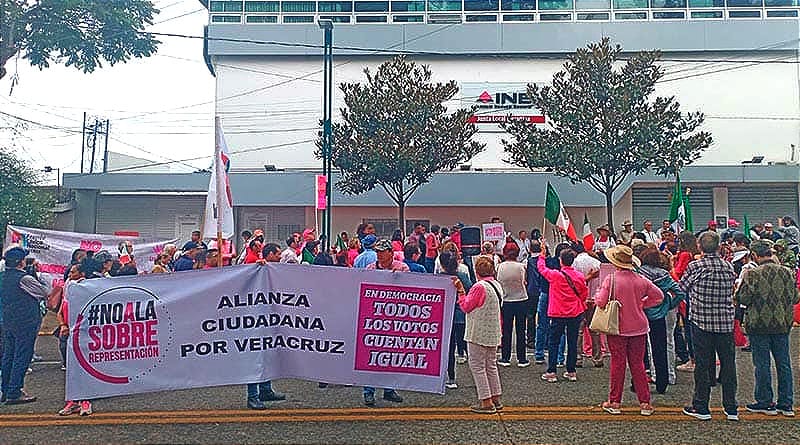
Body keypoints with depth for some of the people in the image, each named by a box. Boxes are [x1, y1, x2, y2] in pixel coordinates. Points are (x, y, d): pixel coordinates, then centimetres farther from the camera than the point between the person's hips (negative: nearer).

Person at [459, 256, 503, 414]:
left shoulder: (479, 287, -19)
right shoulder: (497, 285, 8)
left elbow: (466, 307, -11)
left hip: (478, 333, -8)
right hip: (493, 333, 8)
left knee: (477, 366, -1)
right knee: (491, 365, 16)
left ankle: (486, 402, 0)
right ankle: (496, 399, 22)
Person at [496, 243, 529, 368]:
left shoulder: (500, 266, -9)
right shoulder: (520, 266, -10)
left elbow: (498, 282, -4)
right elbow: (523, 282, -3)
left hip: (506, 301, 0)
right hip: (521, 300, 0)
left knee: (506, 330, 9)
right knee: (520, 330, 7)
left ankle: (505, 358, 13)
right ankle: (522, 359, 11)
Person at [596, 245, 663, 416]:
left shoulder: (611, 279, -14)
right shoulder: (641, 280, -2)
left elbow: (601, 302, -17)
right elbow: (659, 296, 7)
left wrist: (596, 296, 4)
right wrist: (642, 304, 12)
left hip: (617, 327, -3)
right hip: (638, 327, 3)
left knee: (617, 365, 6)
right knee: (638, 364, 10)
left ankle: (614, 403, 13)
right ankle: (644, 403, 13)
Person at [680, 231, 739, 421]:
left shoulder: (694, 266, -9)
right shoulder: (729, 267, 1)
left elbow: (682, 288, 2)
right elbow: (731, 292, 11)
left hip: (701, 321, -3)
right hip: (726, 322, 3)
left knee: (703, 365, 4)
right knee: (728, 364, 10)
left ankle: (701, 407, 11)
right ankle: (731, 409, 17)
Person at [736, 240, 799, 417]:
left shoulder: (753, 274, -15)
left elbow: (743, 299, -14)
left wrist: (743, 281, 2)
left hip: (759, 325, -4)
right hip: (782, 324, 5)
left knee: (762, 364, 5)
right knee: (784, 364, 12)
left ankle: (765, 403, 12)